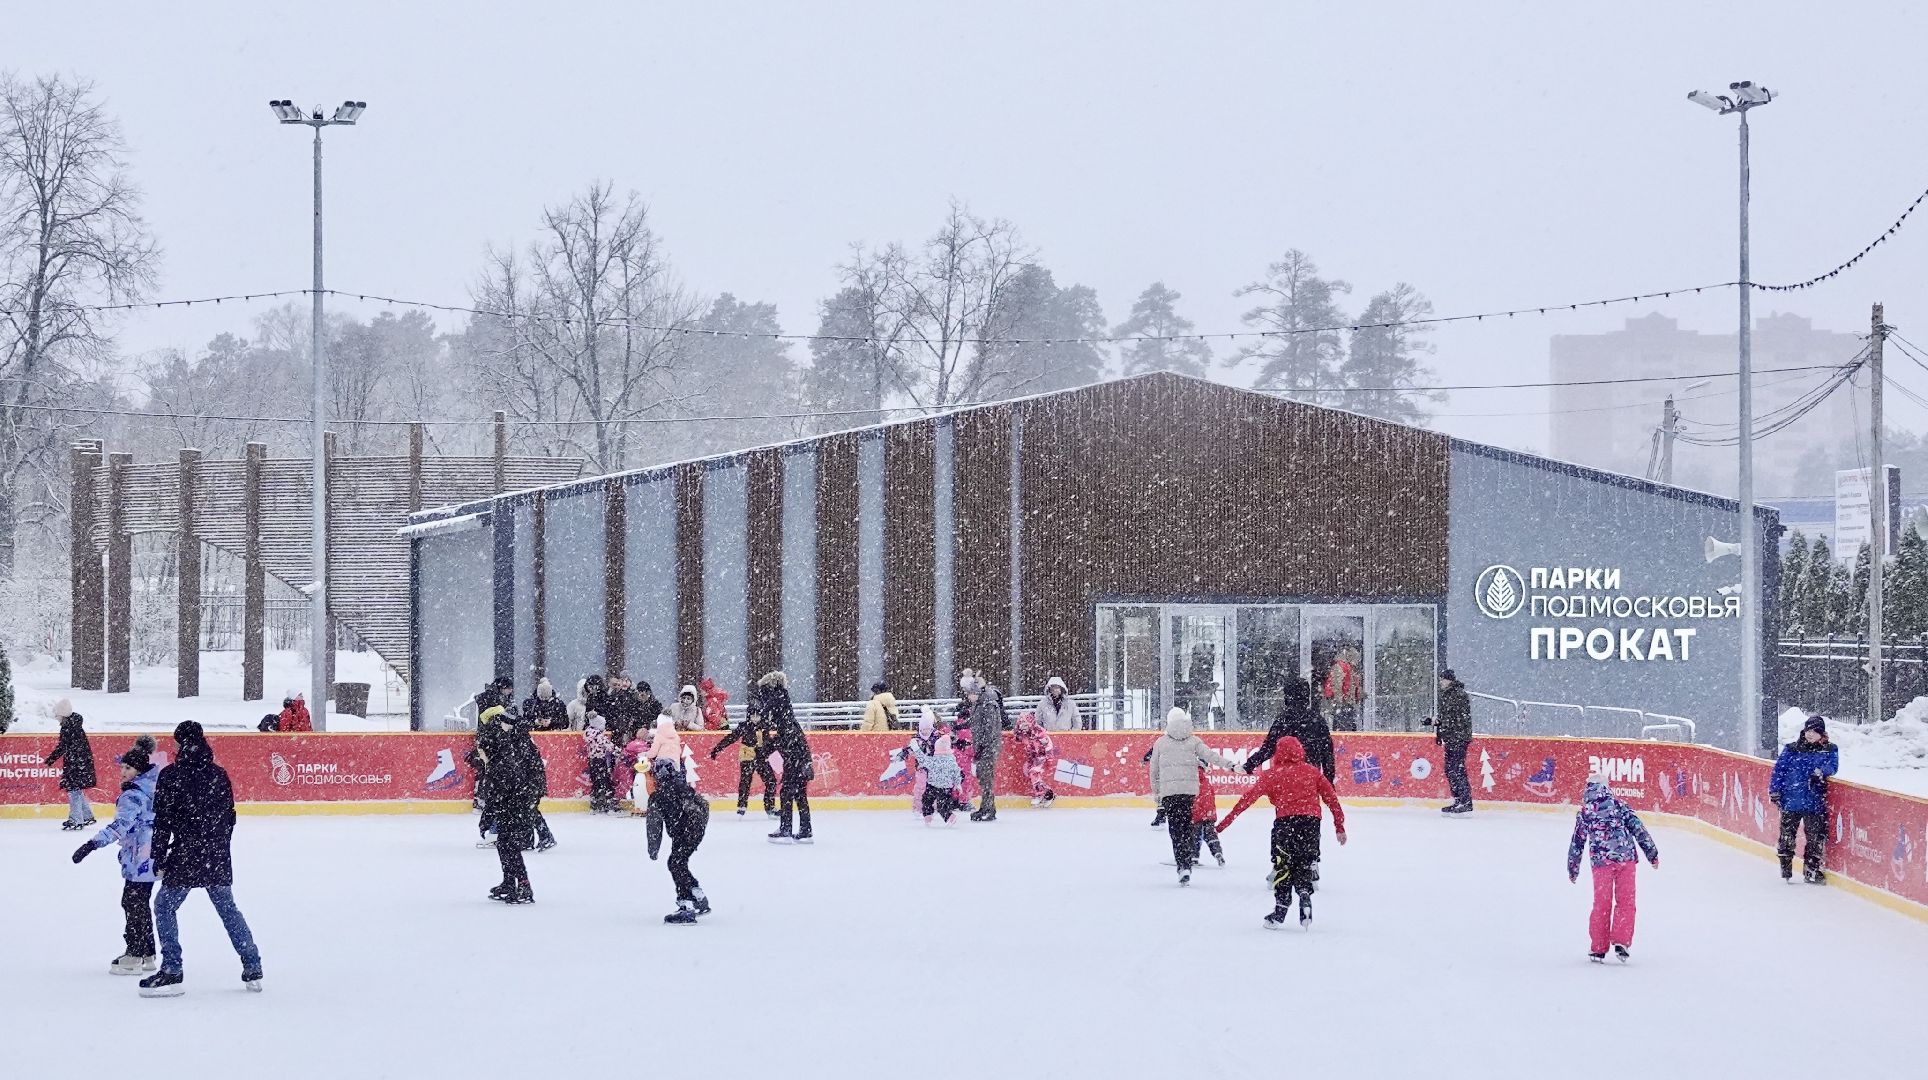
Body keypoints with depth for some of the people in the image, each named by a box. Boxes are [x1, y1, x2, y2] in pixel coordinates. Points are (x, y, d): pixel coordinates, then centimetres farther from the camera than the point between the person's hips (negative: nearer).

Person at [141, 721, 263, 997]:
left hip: (185, 856, -5)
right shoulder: (218, 774, 6)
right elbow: (229, 816, 11)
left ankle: (172, 972, 0)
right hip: (218, 857, 5)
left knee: (164, 906, 8)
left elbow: (163, 822, -9)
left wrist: (159, 860, -3)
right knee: (228, 908, 17)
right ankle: (252, 969, 17)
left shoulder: (170, 776, -8)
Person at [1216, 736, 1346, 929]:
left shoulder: (1272, 774, 5)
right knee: (1304, 864, 20)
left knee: (1283, 866, 8)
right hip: (1311, 821, 3)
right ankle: (1304, 893, -3)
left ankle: (1280, 911, 6)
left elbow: (1249, 798, 0)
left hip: (1285, 821, -3)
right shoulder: (1312, 771, 14)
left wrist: (1226, 822, 1)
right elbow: (1331, 797, 12)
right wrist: (1339, 826, 17)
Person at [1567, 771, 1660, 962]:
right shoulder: (1619, 805, 7)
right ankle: (1620, 943, -4)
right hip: (1626, 859, -1)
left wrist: (1573, 869, 24)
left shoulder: (1584, 812, 9)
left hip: (1601, 861, 1)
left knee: (1602, 904, 8)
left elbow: (1577, 843, 14)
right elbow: (1638, 829, 2)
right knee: (1625, 902, 7)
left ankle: (1598, 949, 11)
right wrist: (1652, 854, 7)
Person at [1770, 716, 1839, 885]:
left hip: (1815, 802, 0)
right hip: (1791, 800, 0)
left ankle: (1811, 870, 13)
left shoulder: (1829, 750, 7)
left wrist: (1821, 772, -27)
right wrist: (1775, 791, -2)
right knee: (1787, 834, 4)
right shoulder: (1791, 750, 5)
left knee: (1816, 835, 1)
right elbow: (1779, 769, 4)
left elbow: (1832, 766, -7)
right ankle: (1785, 867, 18)